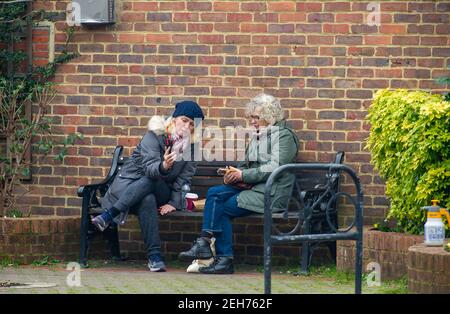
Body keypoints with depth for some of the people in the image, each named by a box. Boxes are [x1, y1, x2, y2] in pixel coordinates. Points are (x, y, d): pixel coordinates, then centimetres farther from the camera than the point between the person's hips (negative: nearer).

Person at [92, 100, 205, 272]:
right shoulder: (155, 135, -11)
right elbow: (149, 167, -25)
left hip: (160, 191, 2)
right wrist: (163, 166, -48)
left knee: (148, 182, -34)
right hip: (129, 183, -2)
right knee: (147, 200, -37)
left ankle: (108, 215, -38)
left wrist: (174, 202, -17)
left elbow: (183, 179, -2)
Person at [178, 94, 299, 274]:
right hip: (253, 188, 8)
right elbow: (247, 165, 25)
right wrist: (235, 174, 1)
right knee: (214, 193, -14)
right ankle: (204, 242, -25)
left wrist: (243, 175, -17)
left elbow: (275, 168, -16)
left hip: (272, 193, -8)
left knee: (224, 209, -20)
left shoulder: (284, 136, -5)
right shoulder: (258, 137, 23)